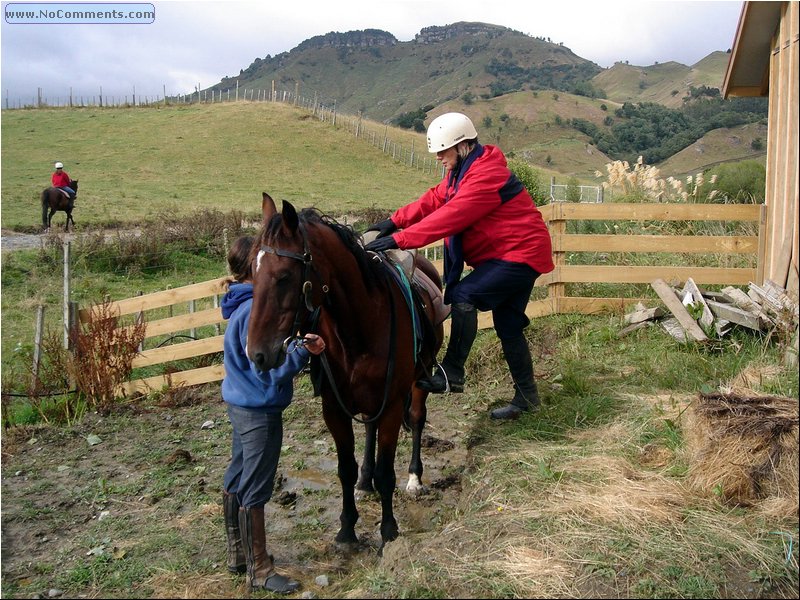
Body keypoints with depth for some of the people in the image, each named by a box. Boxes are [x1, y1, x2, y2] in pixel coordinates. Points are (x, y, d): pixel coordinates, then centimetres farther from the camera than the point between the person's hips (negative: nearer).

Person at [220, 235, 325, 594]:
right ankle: (259, 571, 16)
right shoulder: (255, 310, -24)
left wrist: (298, 346, 1)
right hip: (260, 411, -10)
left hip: (241, 406, 10)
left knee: (235, 481, 19)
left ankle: (237, 554, 36)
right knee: (254, 491, 2)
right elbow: (268, 370, -25)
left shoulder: (242, 304, 7)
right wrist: (305, 351, -20)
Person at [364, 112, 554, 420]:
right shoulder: (462, 170, 9)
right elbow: (434, 200, 5)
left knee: (464, 295, -23)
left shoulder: (486, 175, -24)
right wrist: (395, 221, -9)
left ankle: (451, 375, -17)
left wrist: (399, 239, -34)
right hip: (508, 253, 11)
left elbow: (450, 216, -32)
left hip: (520, 253, -11)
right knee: (507, 324, 13)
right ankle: (526, 395, 24)